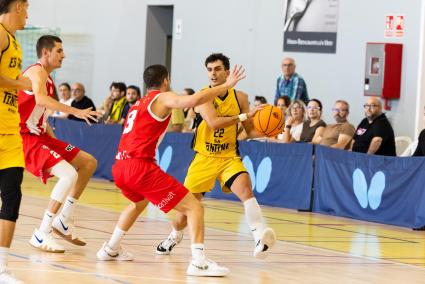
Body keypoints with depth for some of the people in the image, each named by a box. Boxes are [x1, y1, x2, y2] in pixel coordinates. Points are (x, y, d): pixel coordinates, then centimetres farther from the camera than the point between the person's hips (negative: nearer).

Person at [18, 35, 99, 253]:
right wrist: (74, 111, -38)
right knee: (69, 174, -25)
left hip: (40, 136, 10)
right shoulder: (37, 72, -13)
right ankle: (41, 235, -21)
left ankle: (64, 220, 13)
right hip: (26, 138, -10)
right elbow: (40, 99, -34)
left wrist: (56, 144, 18)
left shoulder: (48, 80, 19)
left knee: (89, 163, 13)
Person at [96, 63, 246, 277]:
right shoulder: (162, 98, 1)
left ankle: (110, 249, 41)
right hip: (141, 166, -9)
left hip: (119, 167, 9)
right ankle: (198, 262, -24)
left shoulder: (138, 105, 25)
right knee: (194, 207, -7)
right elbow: (193, 100, -18)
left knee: (139, 202, 40)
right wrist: (226, 86, -12)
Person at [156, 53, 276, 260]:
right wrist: (244, 116, -34)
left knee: (245, 189, -28)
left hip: (229, 157, 1)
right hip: (204, 158, -1)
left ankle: (260, 238, -40)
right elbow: (213, 122, -29)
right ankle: (175, 236, 41)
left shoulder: (239, 97, -1)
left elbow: (251, 131, 5)